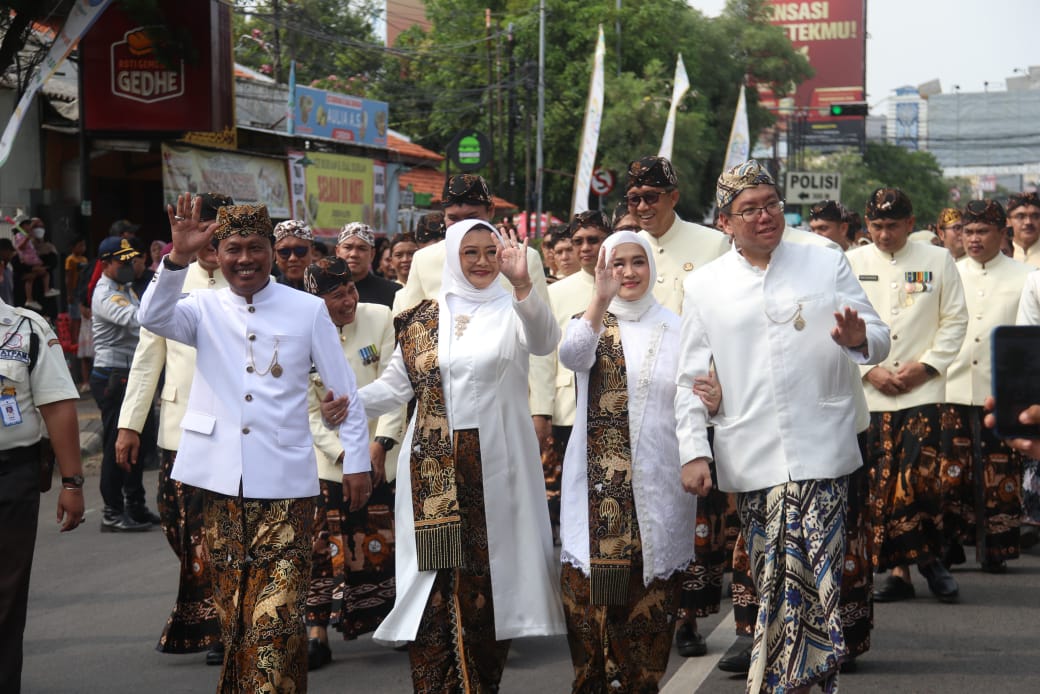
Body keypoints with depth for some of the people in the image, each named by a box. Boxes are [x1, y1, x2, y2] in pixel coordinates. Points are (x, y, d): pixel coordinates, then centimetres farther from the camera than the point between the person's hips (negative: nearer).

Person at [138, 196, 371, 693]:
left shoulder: (308, 310, 3)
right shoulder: (204, 309, 7)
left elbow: (346, 391, 7)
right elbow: (153, 317, -14)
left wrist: (357, 461, 4)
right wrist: (178, 257, -29)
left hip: (284, 483, -2)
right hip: (221, 481, 2)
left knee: (276, 616, -9)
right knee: (232, 610, 11)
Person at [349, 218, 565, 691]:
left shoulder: (512, 311, 3)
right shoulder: (422, 318, 11)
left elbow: (545, 341, -19)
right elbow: (394, 386, 8)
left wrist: (522, 284, -35)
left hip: (495, 466, -2)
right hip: (434, 469, 2)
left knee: (486, 578, -1)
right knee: (436, 579, -2)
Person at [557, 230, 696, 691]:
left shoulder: (674, 328, 10)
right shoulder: (590, 321, 7)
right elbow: (571, 355, -17)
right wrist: (601, 298, -31)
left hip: (658, 480, 1)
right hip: (600, 482, -1)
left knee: (650, 593, 2)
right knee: (594, 583, -5)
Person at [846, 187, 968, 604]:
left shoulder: (938, 261, 7)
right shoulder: (851, 264, 8)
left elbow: (955, 320, 6)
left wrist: (926, 365, -6)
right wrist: (869, 370, -6)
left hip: (924, 390, -1)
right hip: (869, 394, 1)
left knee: (920, 479, -11)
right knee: (881, 486, 0)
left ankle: (930, 560, 6)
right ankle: (898, 569, 8)